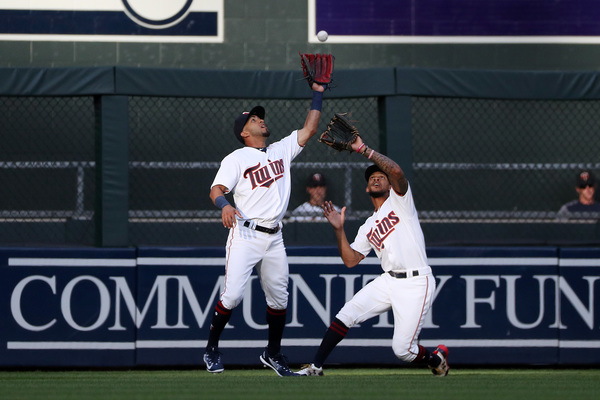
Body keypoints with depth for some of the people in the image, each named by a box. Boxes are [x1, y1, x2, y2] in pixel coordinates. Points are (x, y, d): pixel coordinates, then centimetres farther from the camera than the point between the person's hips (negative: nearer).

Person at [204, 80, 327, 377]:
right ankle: (211, 349, 1)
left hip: (274, 238, 6)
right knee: (232, 294, -13)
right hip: (245, 235, -6)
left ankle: (273, 354, 23)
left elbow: (309, 129, 16)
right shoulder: (236, 159, -1)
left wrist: (317, 94, 12)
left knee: (278, 297, 8)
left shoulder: (281, 150, 16)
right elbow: (216, 189, -11)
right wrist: (225, 205, -33)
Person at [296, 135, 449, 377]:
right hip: (388, 282, 6)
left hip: (416, 284, -6)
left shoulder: (399, 200, 4)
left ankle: (436, 358, 22)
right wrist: (339, 229, 1)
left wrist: (363, 149, -16)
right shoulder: (368, 227, 20)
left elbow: (396, 171, -17)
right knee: (346, 315, -12)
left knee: (402, 349, -10)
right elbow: (350, 260, 12)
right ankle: (316, 366, -6)